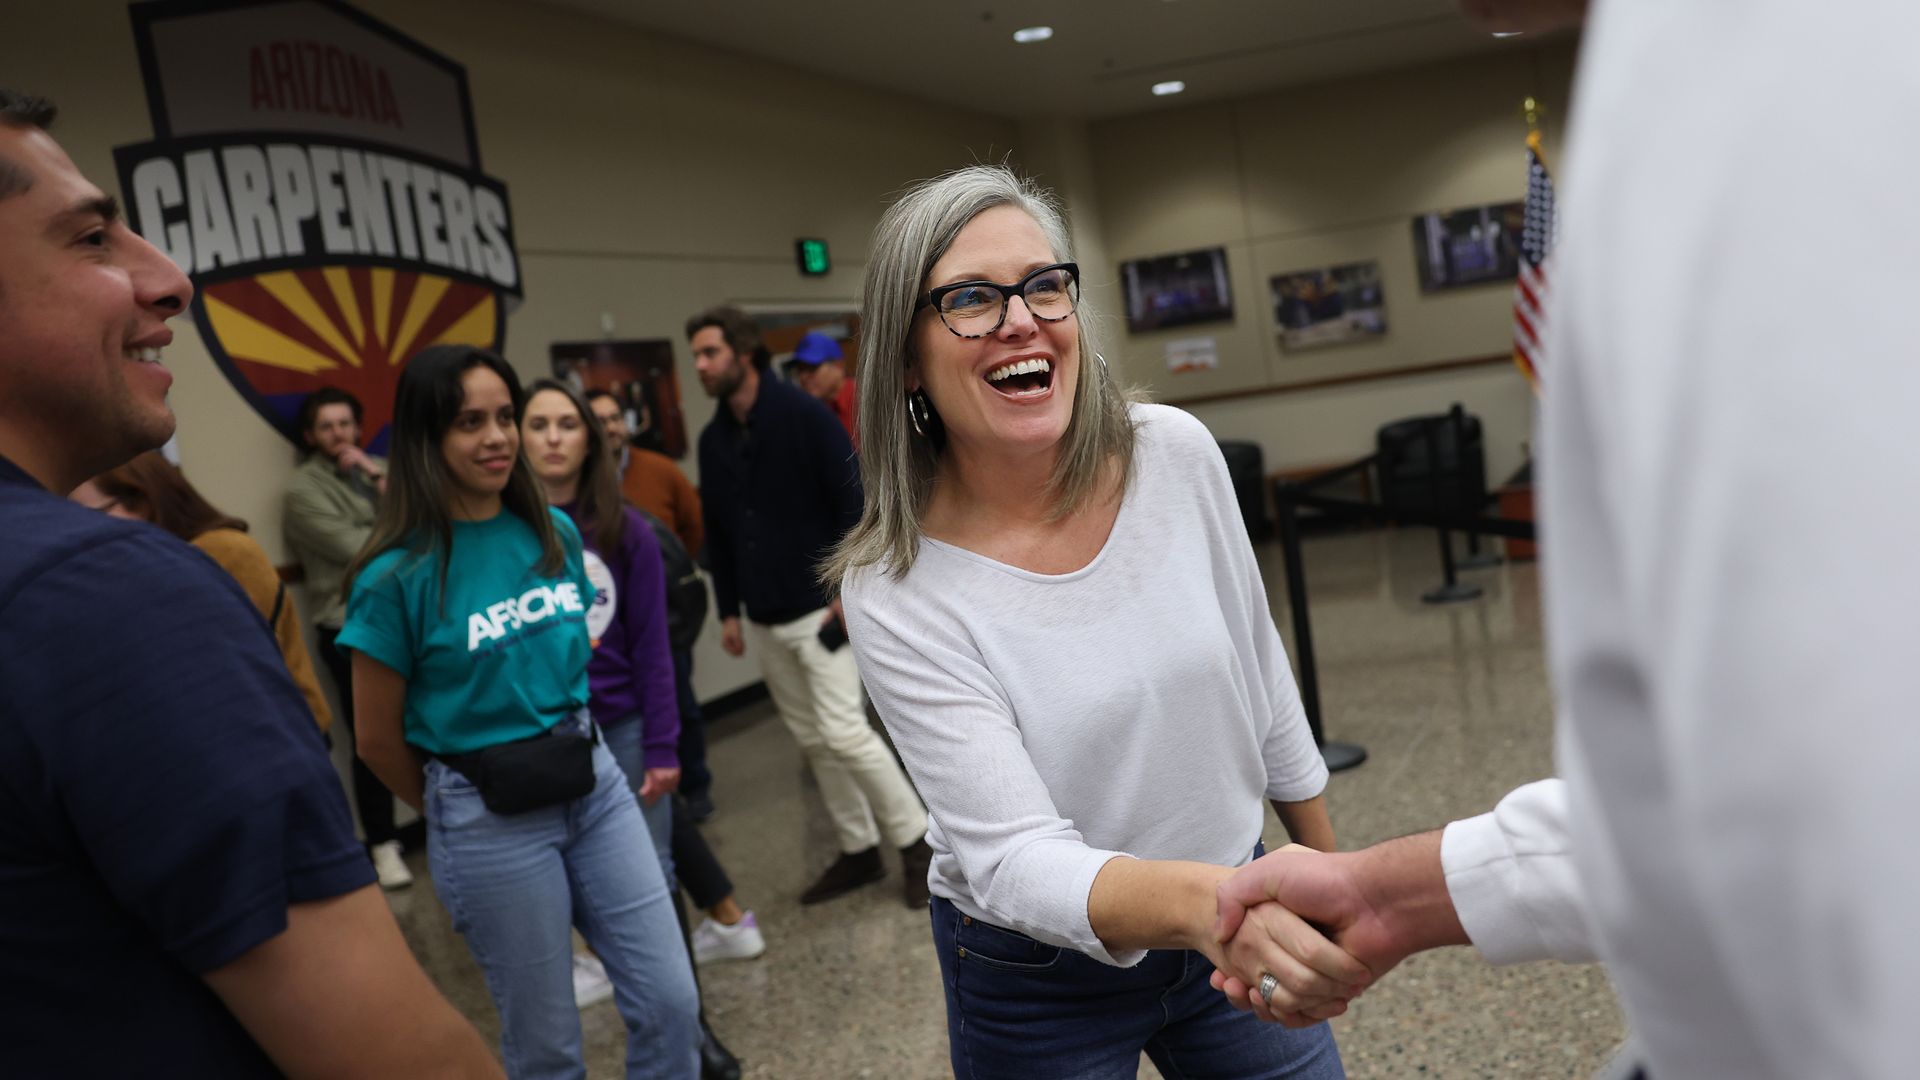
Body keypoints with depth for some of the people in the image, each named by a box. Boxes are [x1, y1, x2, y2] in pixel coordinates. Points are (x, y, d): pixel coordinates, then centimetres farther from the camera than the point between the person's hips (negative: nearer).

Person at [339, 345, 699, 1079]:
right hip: (489, 822, -4)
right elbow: (379, 739, -5)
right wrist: (455, 808, 9)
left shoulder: (554, 533, 2)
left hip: (595, 782, 5)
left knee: (669, 1001, 5)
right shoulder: (397, 575, -14)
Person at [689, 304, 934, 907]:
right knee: (811, 738, 11)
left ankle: (918, 843, 4)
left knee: (843, 732, -12)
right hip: (764, 620, 7)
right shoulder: (713, 440, 10)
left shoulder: (801, 416, -10)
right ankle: (859, 850, 23)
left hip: (820, 608, -7)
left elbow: (854, 500, -13)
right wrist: (728, 610, 14)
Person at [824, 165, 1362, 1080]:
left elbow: (1261, 671, 1)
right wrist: (1197, 900, -47)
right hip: (1042, 989, -3)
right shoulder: (895, 594, -24)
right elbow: (1013, 858, -29)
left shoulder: (1177, 454, -13)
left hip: (1231, 917, 3)